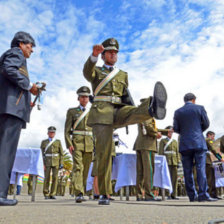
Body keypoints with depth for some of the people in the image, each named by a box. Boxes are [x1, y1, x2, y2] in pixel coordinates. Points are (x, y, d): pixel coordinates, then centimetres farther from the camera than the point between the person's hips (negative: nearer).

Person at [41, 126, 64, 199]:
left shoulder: (58, 142, 7)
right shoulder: (44, 142, 7)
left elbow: (61, 153, 5)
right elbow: (42, 153, 4)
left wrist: (61, 163, -4)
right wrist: (42, 164, -7)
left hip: (56, 162, 0)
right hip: (47, 162, 0)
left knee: (55, 177, -5)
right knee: (47, 178, -5)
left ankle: (52, 194, 3)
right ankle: (46, 194, 8)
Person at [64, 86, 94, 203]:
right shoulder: (72, 111, 9)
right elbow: (67, 130, 3)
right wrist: (69, 144, -9)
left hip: (89, 145, 3)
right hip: (76, 143, -3)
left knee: (85, 169, 5)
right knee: (78, 167, -16)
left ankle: (81, 193, 17)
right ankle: (79, 194, -22)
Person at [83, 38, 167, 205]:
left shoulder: (123, 75, 27)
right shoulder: (95, 72, 18)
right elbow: (86, 72, -8)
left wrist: (132, 116, 7)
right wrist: (94, 56, -29)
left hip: (119, 111, 2)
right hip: (101, 112, -2)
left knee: (135, 112, -33)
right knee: (104, 152, -9)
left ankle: (152, 107, -69)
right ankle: (104, 194, 0)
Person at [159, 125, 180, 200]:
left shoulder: (175, 141, 19)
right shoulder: (163, 141, 6)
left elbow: (177, 152, 18)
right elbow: (160, 152, 0)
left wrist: (178, 161, 8)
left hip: (174, 162, 4)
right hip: (166, 161, -4)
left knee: (175, 177, 1)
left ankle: (174, 194, 7)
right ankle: (168, 194, -2)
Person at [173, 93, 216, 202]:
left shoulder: (178, 112, 7)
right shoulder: (199, 108, 4)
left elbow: (176, 129, 4)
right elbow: (206, 124, 5)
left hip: (185, 144, 2)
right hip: (198, 143, -1)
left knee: (187, 171, 5)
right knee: (201, 169, -3)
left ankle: (192, 195, 7)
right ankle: (203, 194, -8)